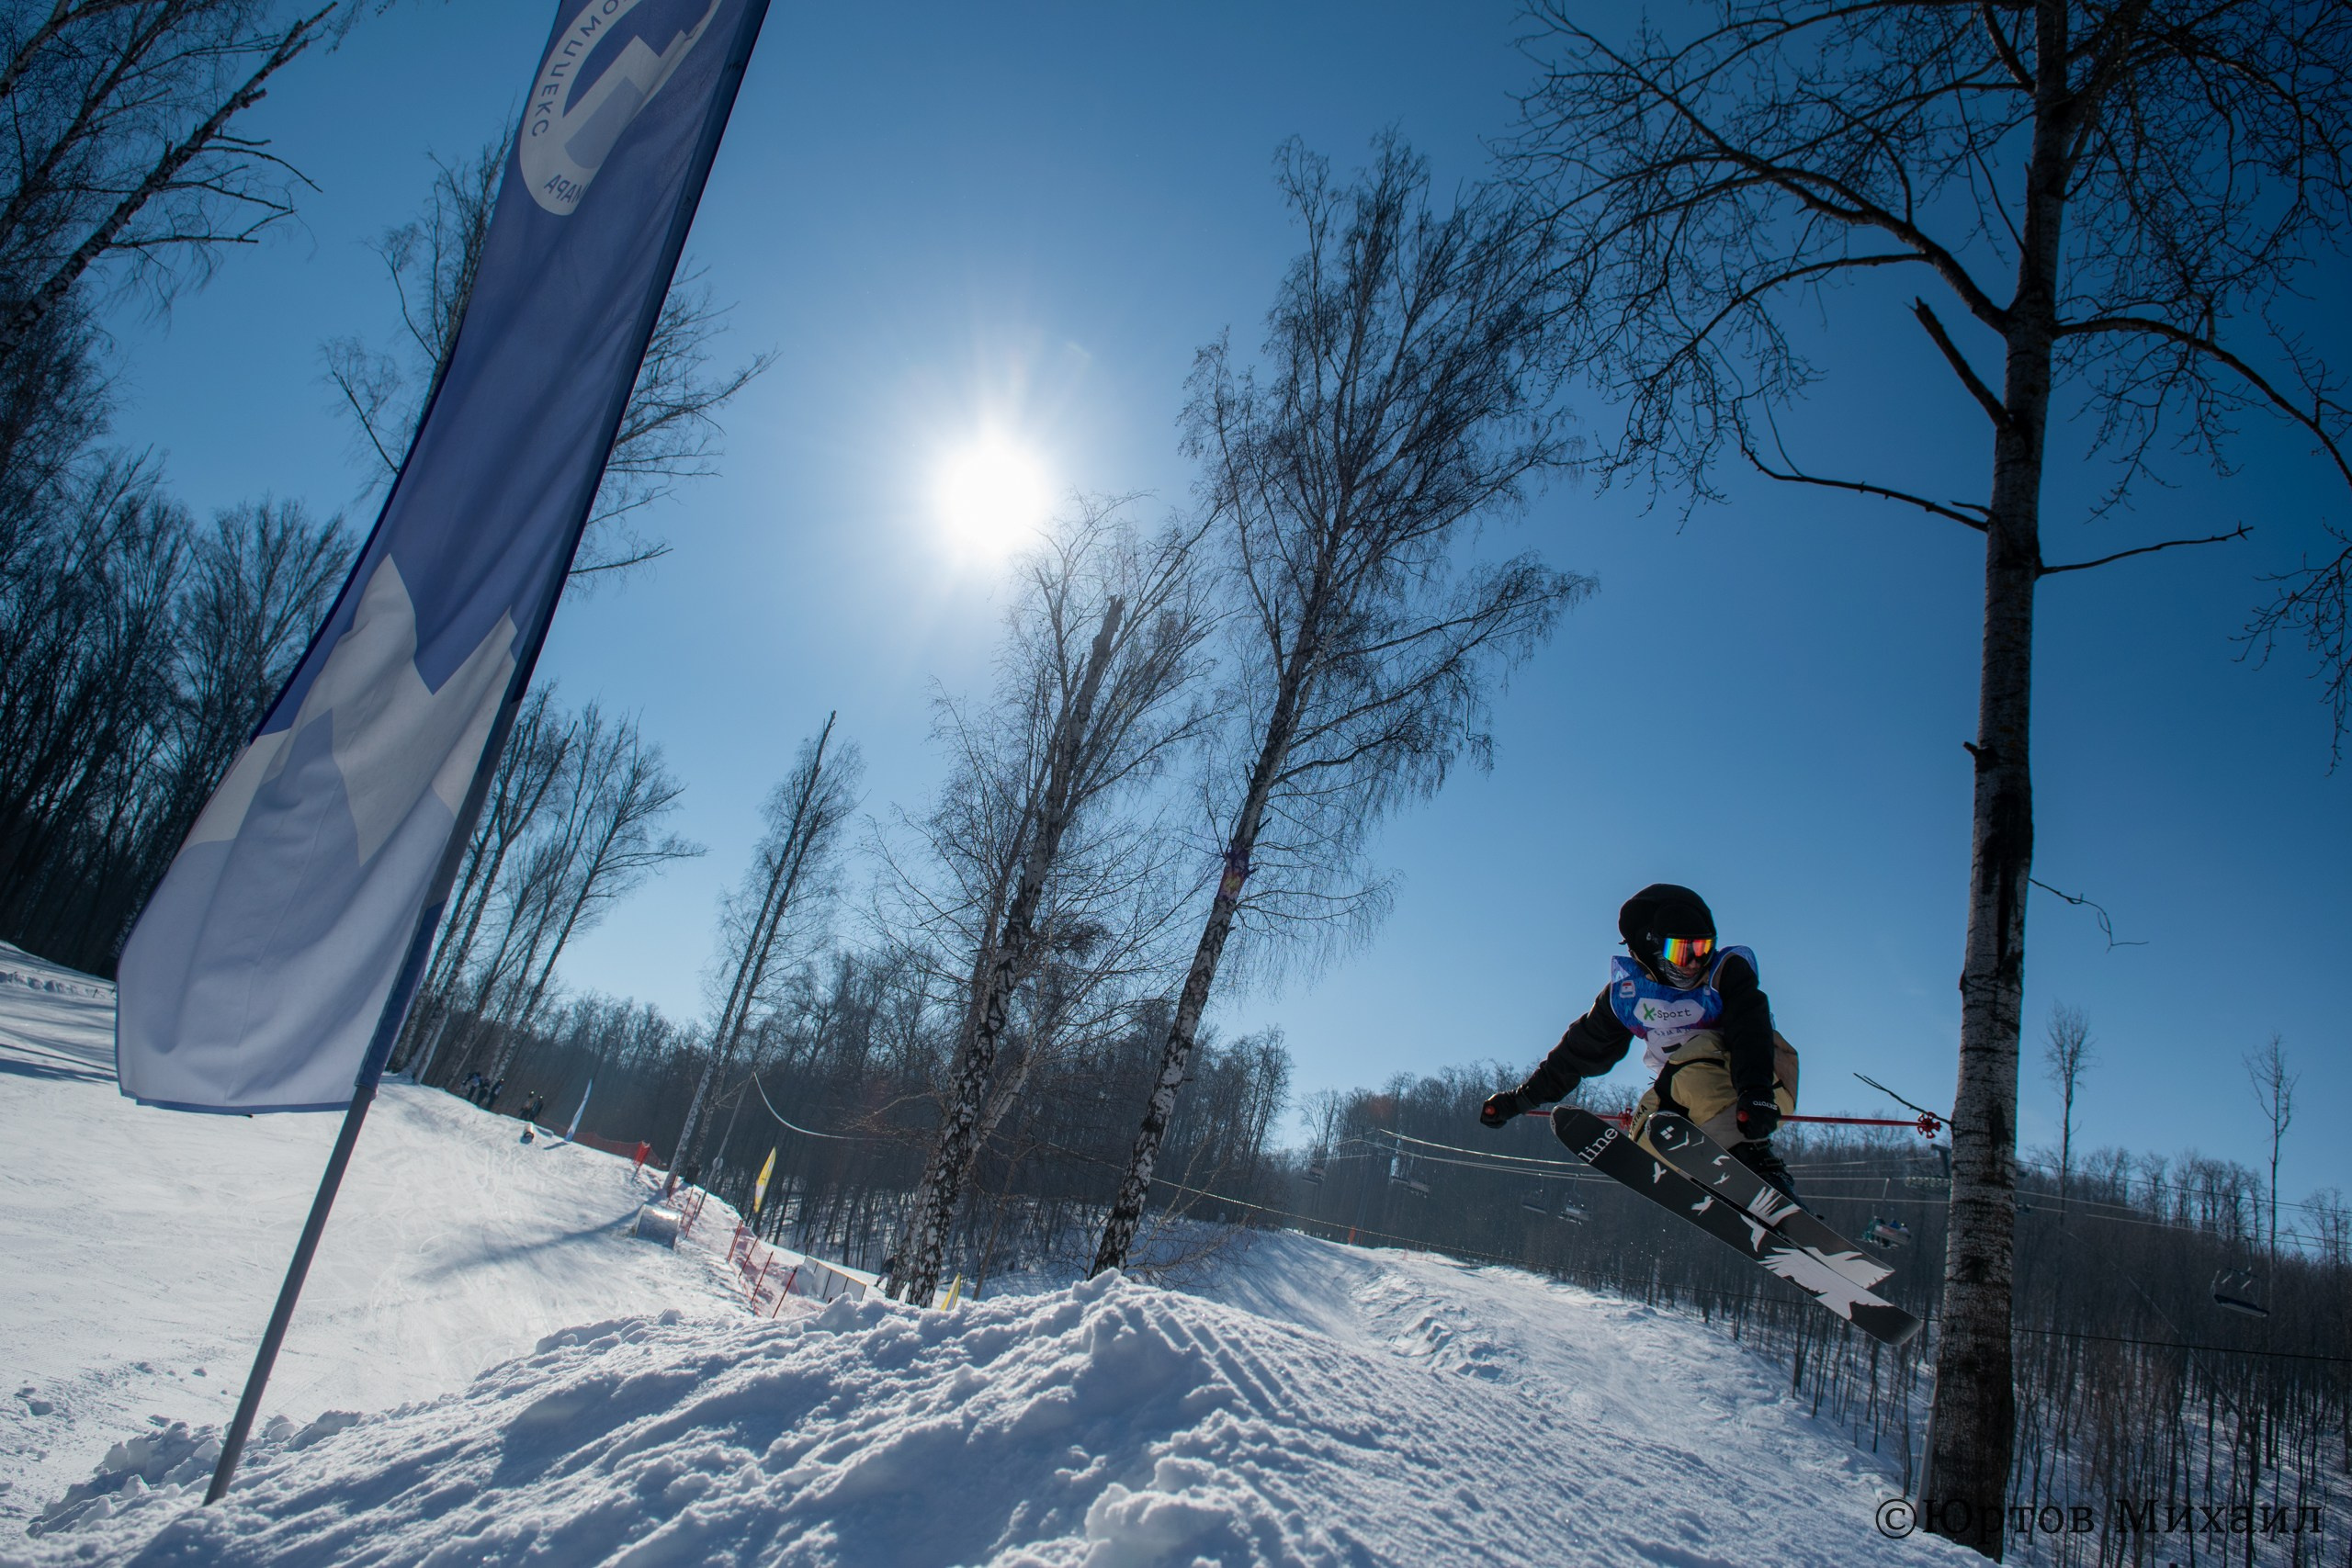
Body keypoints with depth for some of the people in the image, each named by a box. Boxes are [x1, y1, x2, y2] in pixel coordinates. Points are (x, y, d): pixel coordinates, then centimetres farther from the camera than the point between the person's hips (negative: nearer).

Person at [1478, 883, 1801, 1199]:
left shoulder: (1727, 971, -16)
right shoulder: (1625, 993, -5)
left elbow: (1750, 1030, -32)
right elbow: (1583, 1049, 5)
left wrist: (1755, 1092, -52)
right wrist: (1519, 1099, 5)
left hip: (1766, 1083, -5)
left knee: (1692, 1055, -33)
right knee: (1647, 1130, -23)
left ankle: (1759, 1161, -38)